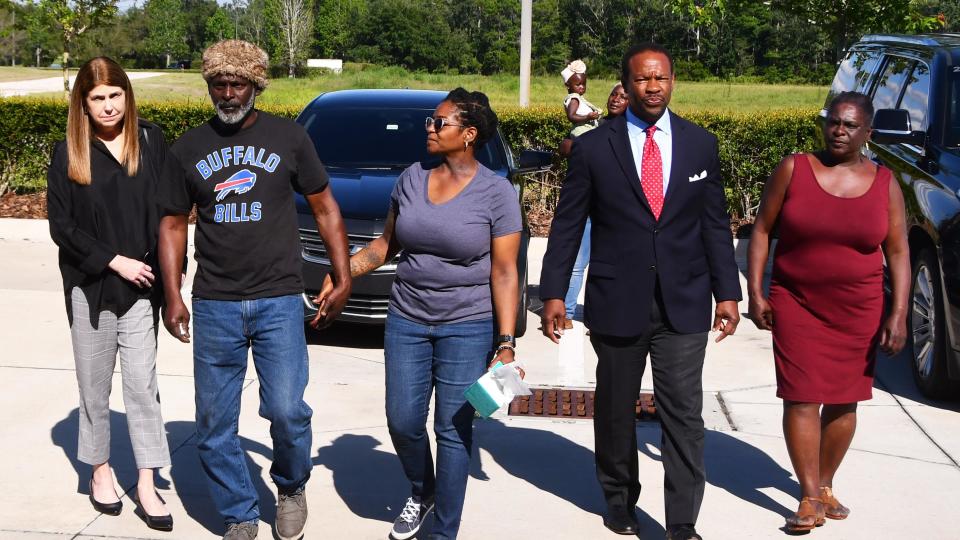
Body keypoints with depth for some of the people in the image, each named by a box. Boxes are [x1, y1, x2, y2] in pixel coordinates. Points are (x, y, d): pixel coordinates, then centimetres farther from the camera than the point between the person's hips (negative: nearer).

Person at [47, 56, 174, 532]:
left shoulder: (150, 141, 1)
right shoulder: (68, 153, -2)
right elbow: (61, 226, -5)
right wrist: (114, 261, -13)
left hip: (140, 284, 0)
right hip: (89, 285, 0)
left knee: (142, 383, 1)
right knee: (95, 384, 11)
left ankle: (146, 484, 7)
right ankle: (101, 471, 27)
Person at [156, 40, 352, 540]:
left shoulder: (289, 137, 1)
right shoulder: (188, 148, 7)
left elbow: (325, 208, 7)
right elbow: (172, 224, 11)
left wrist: (342, 278, 1)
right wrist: (172, 297, 2)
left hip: (278, 302, -2)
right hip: (214, 306, 2)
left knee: (286, 411, -11)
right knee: (214, 424, 5)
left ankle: (292, 488, 20)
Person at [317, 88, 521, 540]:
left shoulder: (497, 193, -9)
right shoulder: (411, 179, 3)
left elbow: (504, 273, -11)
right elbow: (386, 243, 13)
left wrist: (506, 344, -16)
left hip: (468, 328, -4)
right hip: (407, 320, 4)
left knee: (453, 430, 1)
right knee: (402, 422, 8)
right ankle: (421, 493, 38)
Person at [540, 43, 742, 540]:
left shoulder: (701, 144, 4)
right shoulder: (593, 147, -2)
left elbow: (715, 224, 7)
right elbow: (567, 225, 0)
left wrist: (727, 293, 4)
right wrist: (553, 293, -4)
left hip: (683, 304, 1)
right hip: (616, 302, 0)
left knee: (684, 415, -2)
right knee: (615, 410, 13)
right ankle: (619, 499, 34)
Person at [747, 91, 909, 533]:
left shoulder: (884, 184, 0)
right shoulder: (793, 170, -3)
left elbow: (898, 252, 2)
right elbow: (761, 230, 1)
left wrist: (898, 314, -6)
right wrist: (754, 292, -5)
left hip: (858, 313, 2)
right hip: (797, 305, -2)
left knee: (844, 401, 9)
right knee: (802, 398, -5)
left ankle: (825, 485, 27)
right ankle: (810, 497, 3)